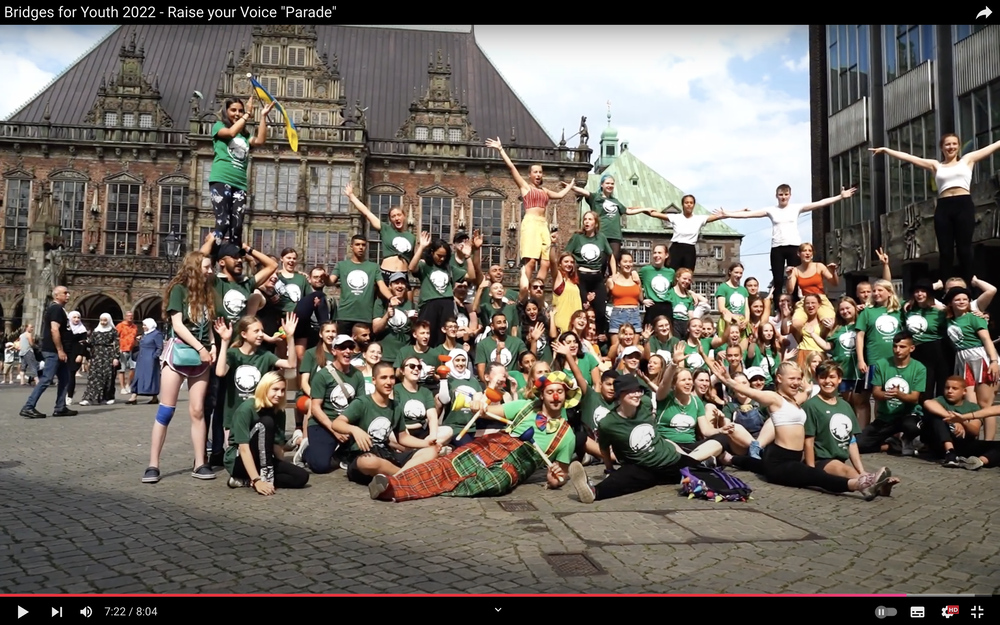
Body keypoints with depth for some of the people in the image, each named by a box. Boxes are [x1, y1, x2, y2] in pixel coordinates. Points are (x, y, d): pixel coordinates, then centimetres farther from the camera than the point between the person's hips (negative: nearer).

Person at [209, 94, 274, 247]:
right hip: (221, 180, -5)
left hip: (240, 184, 5)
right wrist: (248, 114, -6)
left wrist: (263, 116, 2)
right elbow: (231, 132, -11)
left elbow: (260, 141, 1)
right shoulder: (219, 126, 11)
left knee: (237, 226, 0)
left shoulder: (245, 134, 21)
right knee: (223, 223, -16)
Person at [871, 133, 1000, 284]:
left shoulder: (967, 159, 16)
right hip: (944, 208, 1)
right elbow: (908, 157, 13)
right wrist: (886, 150, 10)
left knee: (964, 249, -2)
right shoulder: (935, 165, 17)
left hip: (964, 205, -1)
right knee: (945, 252, 0)